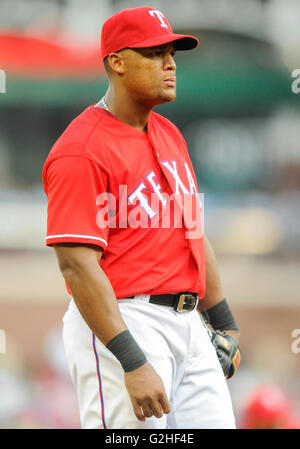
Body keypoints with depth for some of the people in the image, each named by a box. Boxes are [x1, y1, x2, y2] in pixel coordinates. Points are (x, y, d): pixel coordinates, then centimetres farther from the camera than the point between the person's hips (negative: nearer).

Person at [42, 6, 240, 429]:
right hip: (117, 327, -8)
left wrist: (225, 325, 22)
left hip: (187, 324, 8)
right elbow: (77, 265, -20)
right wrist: (133, 363, -26)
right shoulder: (82, 150, -13)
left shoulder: (170, 135, 16)